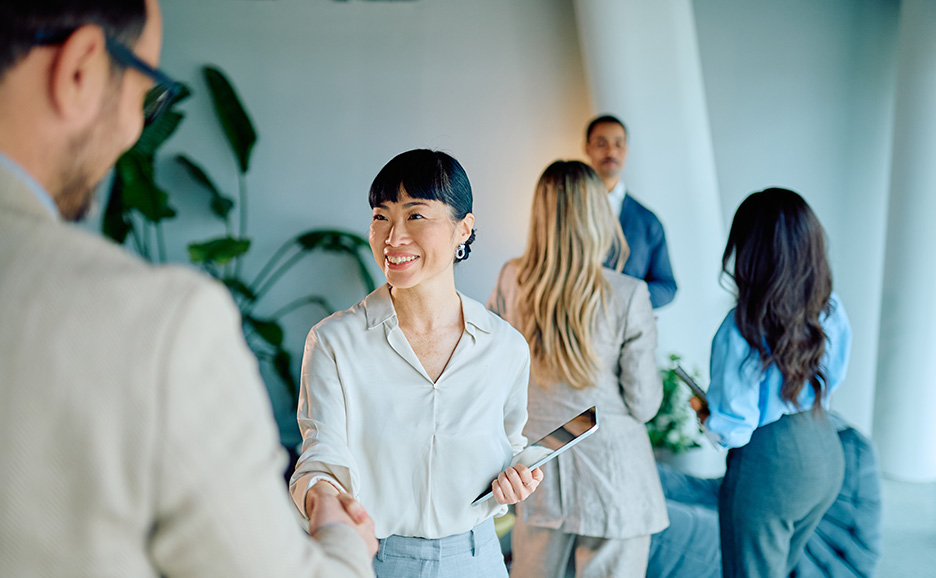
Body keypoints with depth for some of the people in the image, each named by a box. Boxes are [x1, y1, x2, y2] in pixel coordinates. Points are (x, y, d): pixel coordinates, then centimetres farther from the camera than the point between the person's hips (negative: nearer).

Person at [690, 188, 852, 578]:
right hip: (826, 454, 7)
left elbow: (732, 429, -21)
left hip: (770, 466, -6)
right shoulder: (830, 309, -6)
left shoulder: (743, 329, -26)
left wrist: (705, 414, -1)